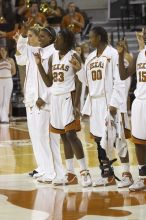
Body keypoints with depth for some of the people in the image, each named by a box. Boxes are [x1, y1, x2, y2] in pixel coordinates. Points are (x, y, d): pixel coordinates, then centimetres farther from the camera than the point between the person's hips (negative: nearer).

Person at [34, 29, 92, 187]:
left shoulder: (73, 57, -9)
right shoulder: (53, 57, 11)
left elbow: (79, 83, -12)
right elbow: (49, 82, 13)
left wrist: (76, 105, -20)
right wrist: (39, 65, 2)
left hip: (69, 97, -7)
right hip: (56, 98, 7)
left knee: (71, 135, -14)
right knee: (64, 137, 9)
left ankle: (84, 172, -11)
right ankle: (70, 174, 14)